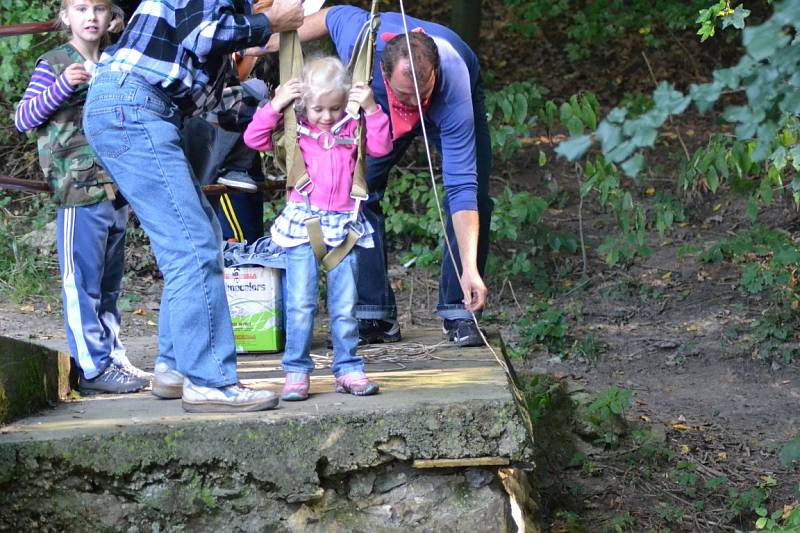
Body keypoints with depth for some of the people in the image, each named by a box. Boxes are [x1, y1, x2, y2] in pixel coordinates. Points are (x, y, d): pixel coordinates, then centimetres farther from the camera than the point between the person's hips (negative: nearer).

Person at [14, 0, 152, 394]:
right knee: (82, 281, -6)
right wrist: (62, 86, -21)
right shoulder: (53, 65, -3)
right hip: (78, 190, -7)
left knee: (109, 284, 13)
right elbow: (23, 118, -10)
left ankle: (113, 358, 19)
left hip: (116, 192, 7)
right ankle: (93, 367, -4)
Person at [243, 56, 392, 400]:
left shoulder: (351, 130, 8)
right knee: (300, 303, -5)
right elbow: (254, 139, -1)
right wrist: (275, 106, -9)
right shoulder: (294, 131, 4)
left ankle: (348, 370, 13)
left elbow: (381, 147, -1)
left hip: (343, 226, 2)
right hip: (303, 224, -2)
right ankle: (296, 372, 0)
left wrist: (371, 110, -9)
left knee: (345, 305, 5)